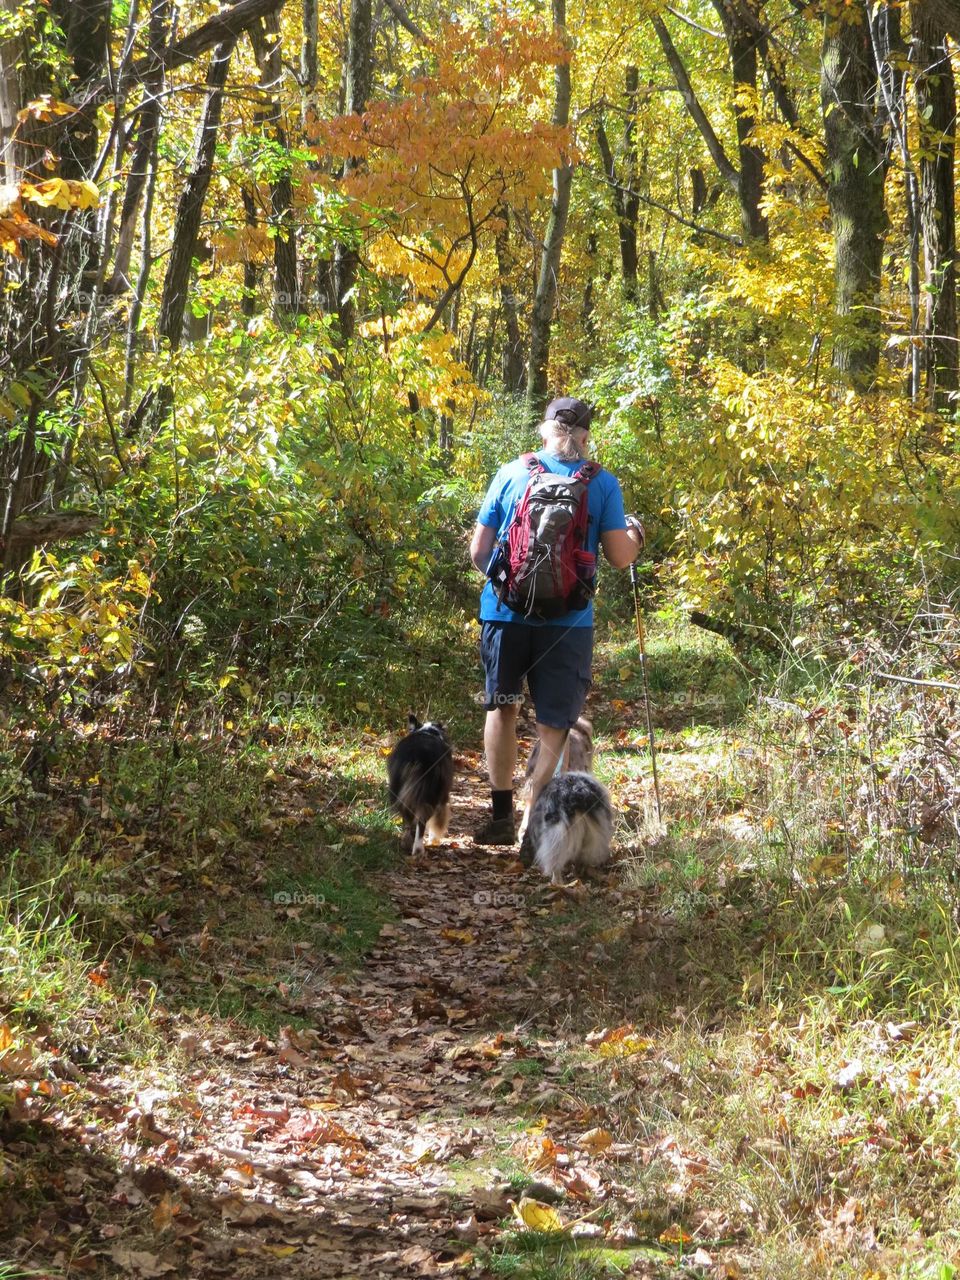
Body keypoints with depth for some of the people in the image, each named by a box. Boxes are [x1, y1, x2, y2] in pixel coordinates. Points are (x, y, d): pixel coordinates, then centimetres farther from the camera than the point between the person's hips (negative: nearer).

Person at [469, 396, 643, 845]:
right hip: (567, 620, -1)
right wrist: (635, 535, 19)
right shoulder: (603, 484, -1)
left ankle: (502, 817, 20)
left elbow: (478, 550, 4)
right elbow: (619, 557, -3)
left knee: (502, 707, 21)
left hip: (506, 611, 2)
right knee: (553, 727, 7)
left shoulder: (511, 474, 3)